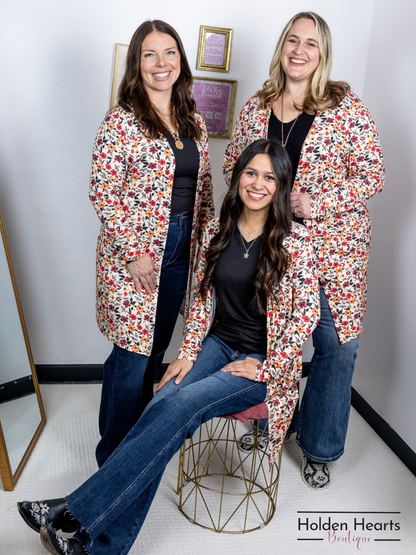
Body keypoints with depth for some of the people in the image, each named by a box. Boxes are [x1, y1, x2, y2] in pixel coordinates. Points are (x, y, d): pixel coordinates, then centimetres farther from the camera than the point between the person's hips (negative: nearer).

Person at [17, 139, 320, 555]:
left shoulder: (294, 241, -10)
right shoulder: (216, 231, 3)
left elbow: (307, 312, -10)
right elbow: (202, 298, 7)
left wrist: (266, 368, -13)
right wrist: (188, 354, -3)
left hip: (264, 362, -4)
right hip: (218, 344, 4)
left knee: (180, 405, -27)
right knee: (160, 405, -22)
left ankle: (76, 511, -16)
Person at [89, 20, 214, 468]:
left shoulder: (193, 121, 11)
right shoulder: (121, 122, -9)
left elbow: (203, 185, 16)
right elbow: (102, 192, -13)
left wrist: (207, 237, 8)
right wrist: (134, 252, -16)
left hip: (180, 252, 6)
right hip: (134, 254, -6)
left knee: (157, 347, 16)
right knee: (133, 355, 0)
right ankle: (113, 459, 23)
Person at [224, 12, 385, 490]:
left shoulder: (346, 107, -4)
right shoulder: (255, 108, 7)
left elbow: (372, 175, -7)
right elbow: (232, 162, 14)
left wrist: (315, 204, -18)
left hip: (330, 248, -2)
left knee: (336, 345, 2)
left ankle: (319, 448, 26)